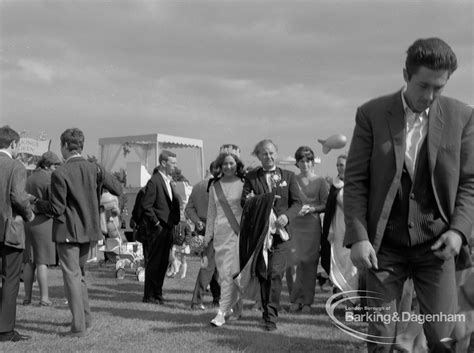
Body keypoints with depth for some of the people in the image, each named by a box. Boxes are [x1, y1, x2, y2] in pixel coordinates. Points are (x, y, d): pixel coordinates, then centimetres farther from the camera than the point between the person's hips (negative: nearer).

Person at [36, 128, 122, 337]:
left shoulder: (60, 173, -17)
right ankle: (85, 317, 30)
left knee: (71, 276, 0)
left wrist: (37, 205, 2)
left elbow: (57, 209, -15)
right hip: (88, 229, 6)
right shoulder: (94, 169, -1)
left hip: (67, 231, -6)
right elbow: (118, 190, 3)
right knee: (79, 273, 22)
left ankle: (79, 327, 2)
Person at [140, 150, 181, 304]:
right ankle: (149, 296, 6)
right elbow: (146, 206, -17)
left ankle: (157, 293, 20)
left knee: (163, 263, 12)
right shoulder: (154, 181, -13)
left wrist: (174, 222, 10)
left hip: (168, 228, 8)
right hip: (157, 229, -8)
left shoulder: (170, 181, 15)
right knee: (153, 263, -1)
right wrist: (156, 223, -14)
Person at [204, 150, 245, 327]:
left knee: (231, 272, -8)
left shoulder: (244, 183, 0)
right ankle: (236, 307, 23)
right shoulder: (215, 185, 10)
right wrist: (208, 234, 15)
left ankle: (222, 312, -8)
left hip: (239, 231, -4)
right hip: (221, 232, 4)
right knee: (223, 272, 6)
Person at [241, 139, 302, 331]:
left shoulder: (288, 176, 9)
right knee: (262, 274, 6)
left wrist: (286, 216, -13)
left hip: (279, 231, -1)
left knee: (275, 273, -10)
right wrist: (249, 200, -22)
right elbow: (244, 202, 2)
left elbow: (297, 202, 6)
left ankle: (271, 316, -7)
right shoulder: (251, 177, 8)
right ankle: (267, 310, 21)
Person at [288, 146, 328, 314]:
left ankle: (307, 301, 7)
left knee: (310, 262, 0)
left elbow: (325, 205, 5)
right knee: (295, 261, -3)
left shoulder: (320, 181, 5)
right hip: (294, 223, 1)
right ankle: (295, 299, 7)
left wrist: (311, 208, -11)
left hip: (312, 224, -1)